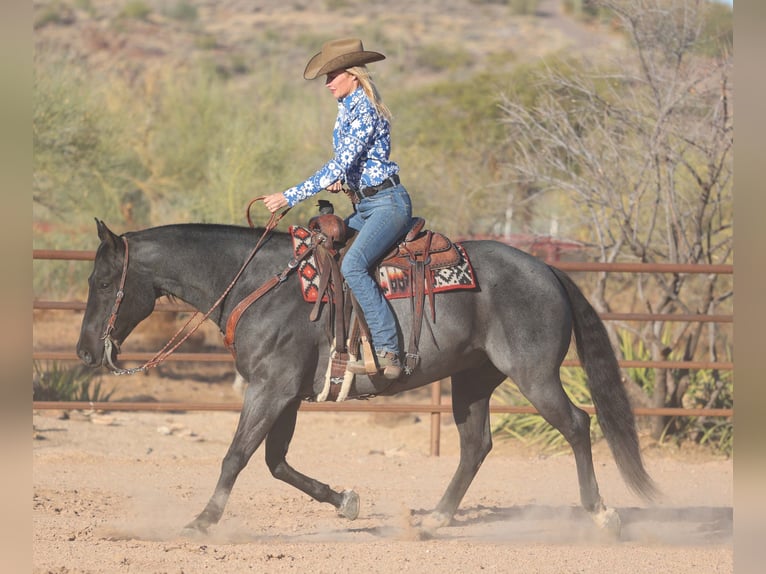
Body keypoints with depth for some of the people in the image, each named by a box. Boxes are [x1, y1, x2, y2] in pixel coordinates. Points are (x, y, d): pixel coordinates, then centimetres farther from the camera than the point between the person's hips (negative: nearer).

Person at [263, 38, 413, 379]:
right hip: (363, 206, 11)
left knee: (352, 265, -29)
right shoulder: (346, 109, 13)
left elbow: (341, 163, -23)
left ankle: (388, 352, -33)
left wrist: (291, 197, -22)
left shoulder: (364, 111, -16)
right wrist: (340, 181, 4)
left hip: (388, 203, -11)